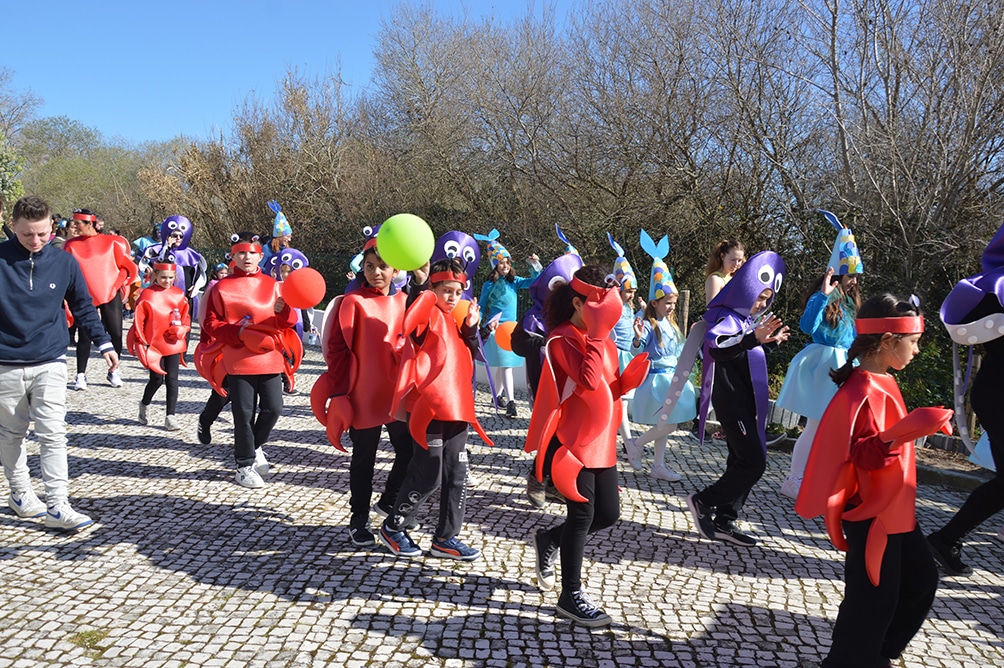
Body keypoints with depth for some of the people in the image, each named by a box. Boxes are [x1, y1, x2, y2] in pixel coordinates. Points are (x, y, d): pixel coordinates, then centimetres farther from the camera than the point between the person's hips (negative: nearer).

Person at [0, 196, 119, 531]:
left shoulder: (64, 262, -2)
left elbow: (83, 307, 8)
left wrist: (103, 342, 2)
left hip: (50, 363, 0)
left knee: (53, 434, -5)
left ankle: (57, 506, -2)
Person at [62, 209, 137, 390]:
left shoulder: (112, 242, -1)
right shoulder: (71, 245, 4)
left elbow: (126, 265, 4)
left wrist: (119, 284, -3)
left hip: (111, 295, -1)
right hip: (85, 297, 1)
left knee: (115, 333, 2)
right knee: (84, 336, 1)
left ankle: (114, 372, 18)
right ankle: (81, 375, 9)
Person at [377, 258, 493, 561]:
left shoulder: (454, 320, 17)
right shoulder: (428, 315, -7)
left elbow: (470, 357, 19)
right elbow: (408, 323, -29)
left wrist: (471, 328, 4)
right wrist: (423, 286, -30)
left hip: (456, 409, 8)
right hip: (428, 408, -8)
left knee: (456, 476, 10)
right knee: (427, 477, -3)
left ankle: (446, 538, 21)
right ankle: (392, 528, 17)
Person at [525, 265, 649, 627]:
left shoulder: (603, 339, 11)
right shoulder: (563, 339, -15)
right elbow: (589, 381, -30)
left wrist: (629, 378, -2)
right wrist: (598, 333, -28)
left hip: (601, 440, 8)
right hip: (573, 441, -8)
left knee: (609, 513, 11)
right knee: (582, 514, -3)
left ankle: (549, 540, 35)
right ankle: (571, 595, 11)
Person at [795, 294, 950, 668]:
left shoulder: (882, 383, 9)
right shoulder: (865, 392, -23)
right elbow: (864, 455, -30)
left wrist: (922, 426, 32)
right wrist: (900, 435, -45)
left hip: (895, 511, 11)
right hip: (872, 516, -11)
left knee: (920, 581, 21)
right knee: (873, 596, -1)